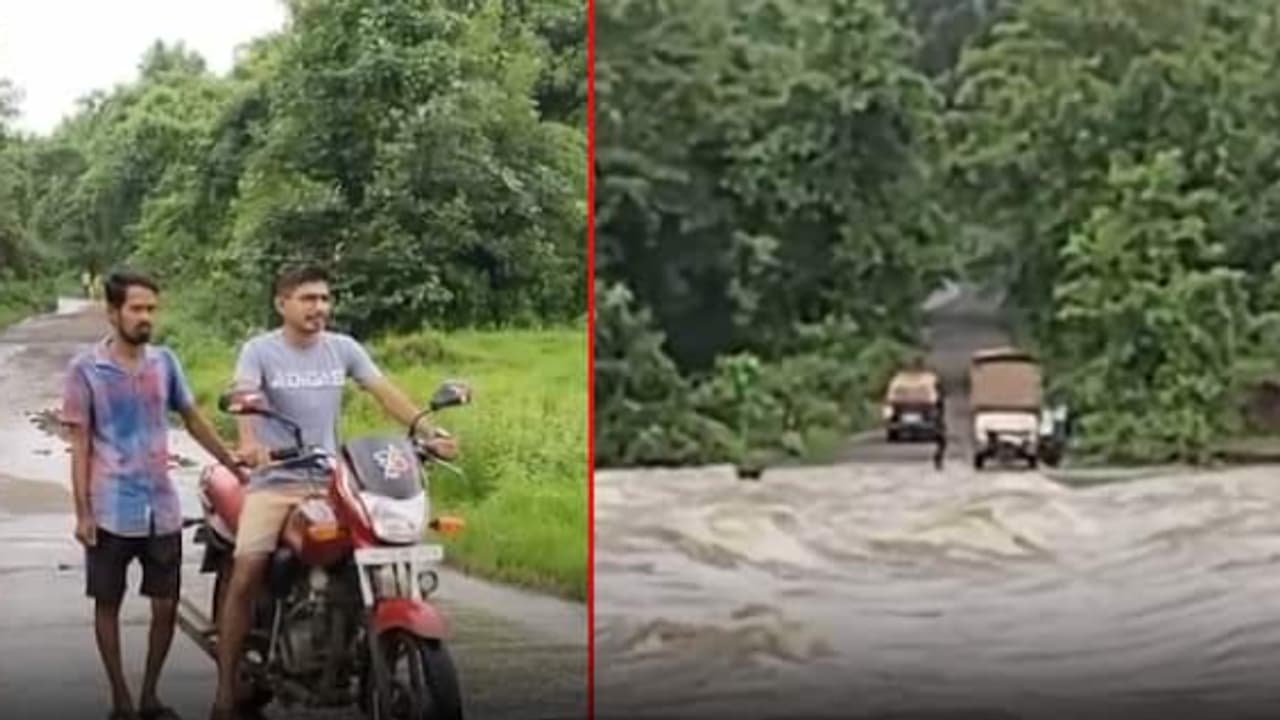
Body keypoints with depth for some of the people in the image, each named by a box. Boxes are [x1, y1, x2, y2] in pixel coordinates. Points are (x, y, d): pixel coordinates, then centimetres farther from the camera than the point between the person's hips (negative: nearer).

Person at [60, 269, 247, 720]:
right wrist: (82, 511, -8)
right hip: (111, 511, -3)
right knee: (107, 603, 6)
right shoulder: (86, 369, -4)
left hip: (162, 509, 3)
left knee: (166, 605, 4)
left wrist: (234, 463, 13)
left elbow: (193, 419, 15)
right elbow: (80, 445, -3)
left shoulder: (164, 361, 4)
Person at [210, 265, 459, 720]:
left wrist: (430, 436, -10)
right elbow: (243, 396, -20)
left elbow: (386, 392, 2)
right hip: (274, 480, -3)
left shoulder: (343, 348, 7)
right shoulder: (260, 350, -3)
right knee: (245, 576, -12)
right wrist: (248, 442, -41)